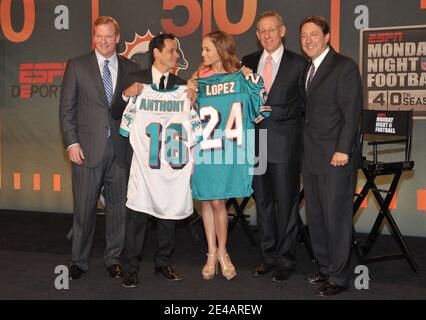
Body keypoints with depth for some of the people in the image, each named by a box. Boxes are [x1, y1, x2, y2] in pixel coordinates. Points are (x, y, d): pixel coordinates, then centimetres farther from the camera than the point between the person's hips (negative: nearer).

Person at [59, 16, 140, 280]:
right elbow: (66, 108, 3)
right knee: (84, 208, 3)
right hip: (87, 148, -2)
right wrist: (72, 143, -6)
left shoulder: (131, 69, 8)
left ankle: (114, 258, 21)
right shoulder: (77, 66, 4)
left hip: (120, 149, 2)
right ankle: (79, 261, 16)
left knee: (118, 207, 7)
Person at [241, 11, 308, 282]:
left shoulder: (299, 64, -2)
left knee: (286, 204, 2)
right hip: (257, 143, 4)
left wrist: (294, 131, -1)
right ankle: (269, 256, 23)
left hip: (285, 145, -4)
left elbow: (305, 104, 2)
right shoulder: (248, 63, 10)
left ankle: (286, 260, 13)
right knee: (263, 202, 11)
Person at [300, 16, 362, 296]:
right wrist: (305, 148, 7)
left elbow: (352, 111, -12)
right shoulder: (306, 69, 15)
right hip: (311, 157, 7)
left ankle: (338, 277, 8)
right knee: (315, 215, 11)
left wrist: (343, 150, -17)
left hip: (336, 156, -7)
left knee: (337, 216, -2)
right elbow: (308, 112, 14)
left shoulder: (345, 67, -7)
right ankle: (325, 267, 23)